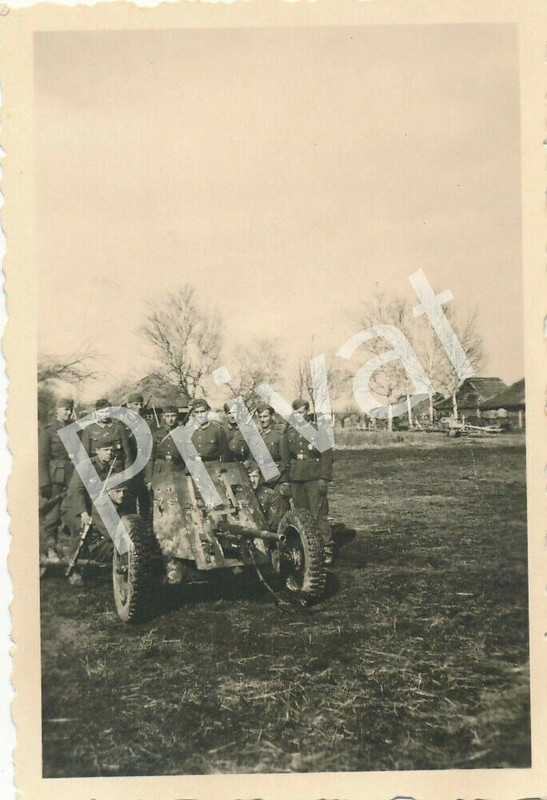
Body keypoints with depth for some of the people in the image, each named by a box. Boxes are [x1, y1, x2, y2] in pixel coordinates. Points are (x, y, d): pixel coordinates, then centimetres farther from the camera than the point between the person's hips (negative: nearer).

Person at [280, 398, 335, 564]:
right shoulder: (289, 432, 13)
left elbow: (327, 456, -5)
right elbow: (285, 458, 18)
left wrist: (324, 479, -11)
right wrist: (284, 479, 14)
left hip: (314, 478, -4)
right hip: (296, 479, 5)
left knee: (319, 515, -7)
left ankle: (326, 550, -1)